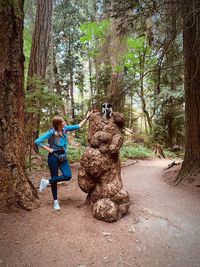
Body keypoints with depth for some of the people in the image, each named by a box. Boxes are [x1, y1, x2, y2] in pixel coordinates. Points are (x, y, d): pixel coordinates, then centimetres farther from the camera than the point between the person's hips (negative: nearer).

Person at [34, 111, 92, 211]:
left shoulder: (65, 129, -3)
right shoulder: (51, 132, -19)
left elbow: (78, 126, 7)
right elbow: (37, 141, -18)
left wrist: (86, 117, 3)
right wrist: (48, 149, -15)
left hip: (63, 157, 5)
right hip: (53, 157, -5)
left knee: (68, 176, -9)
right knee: (55, 177, 5)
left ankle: (47, 182, 9)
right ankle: (55, 201, 21)